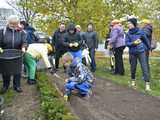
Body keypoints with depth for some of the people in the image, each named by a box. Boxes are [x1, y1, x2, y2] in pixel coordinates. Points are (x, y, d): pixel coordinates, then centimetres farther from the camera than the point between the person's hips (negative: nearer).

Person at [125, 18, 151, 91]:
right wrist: (133, 43, -22)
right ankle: (133, 80, 32)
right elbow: (127, 43, -3)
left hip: (141, 52, -2)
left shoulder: (140, 32, -5)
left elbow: (146, 40, 8)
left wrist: (149, 48, 20)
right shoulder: (128, 34, -1)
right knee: (133, 67, 11)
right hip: (132, 53, 2)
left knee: (144, 67, -6)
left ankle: (147, 84, -4)